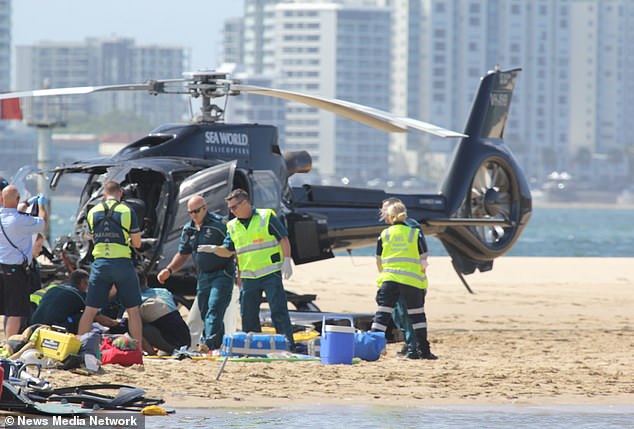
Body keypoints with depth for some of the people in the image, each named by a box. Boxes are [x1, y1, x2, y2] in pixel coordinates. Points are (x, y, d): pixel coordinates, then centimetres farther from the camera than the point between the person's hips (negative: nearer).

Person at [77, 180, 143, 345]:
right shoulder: (127, 211, -2)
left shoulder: (93, 212, 8)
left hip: (100, 263, 2)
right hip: (122, 263, -2)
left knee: (90, 310, 7)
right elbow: (137, 243, 3)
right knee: (133, 310, 6)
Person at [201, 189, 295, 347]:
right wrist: (214, 249, -6)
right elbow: (228, 251, 14)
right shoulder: (233, 226, 12)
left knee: (278, 311, -7)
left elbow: (284, 239, -2)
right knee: (248, 315, 4)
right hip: (248, 277, 5)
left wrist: (287, 261, -11)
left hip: (271, 273, -5)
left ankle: (288, 345, -6)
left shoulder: (266, 217, -2)